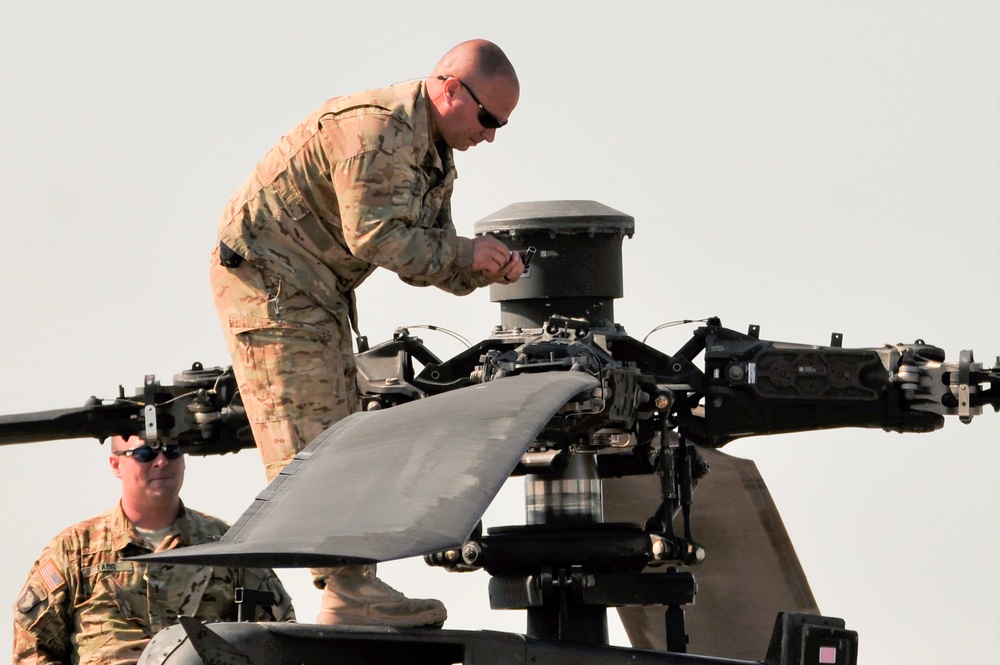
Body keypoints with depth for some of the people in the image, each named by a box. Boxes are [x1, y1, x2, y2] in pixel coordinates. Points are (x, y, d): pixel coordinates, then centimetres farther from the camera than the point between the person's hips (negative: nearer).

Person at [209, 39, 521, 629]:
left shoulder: (437, 157, 13)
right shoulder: (377, 128, -21)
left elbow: (425, 260, 11)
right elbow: (376, 236, -27)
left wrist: (488, 269, -8)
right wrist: (467, 253, -19)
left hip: (318, 292, 11)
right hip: (268, 275, -11)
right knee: (312, 439, -14)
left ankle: (355, 587, 11)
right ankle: (348, 590, -17)